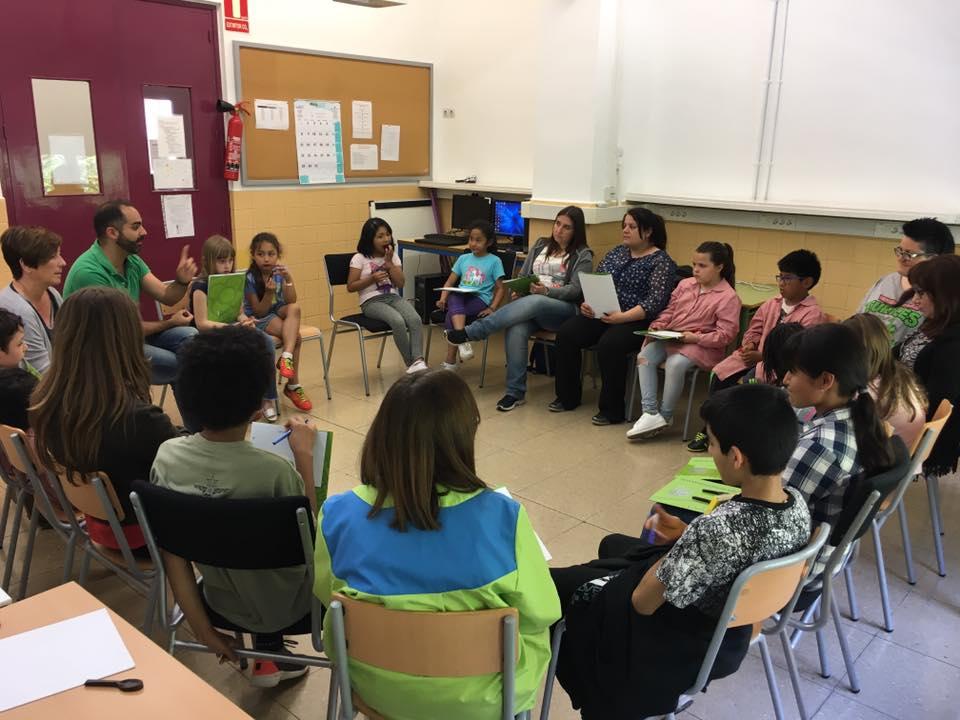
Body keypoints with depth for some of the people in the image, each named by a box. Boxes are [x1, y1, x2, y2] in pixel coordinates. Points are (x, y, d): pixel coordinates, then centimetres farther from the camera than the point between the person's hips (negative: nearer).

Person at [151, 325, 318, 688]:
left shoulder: (167, 457, -18)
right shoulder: (273, 470, -34)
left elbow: (172, 553, -11)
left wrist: (203, 630, -1)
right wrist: (304, 456, -12)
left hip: (222, 599, 4)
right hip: (285, 606, -4)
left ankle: (266, 657, 29)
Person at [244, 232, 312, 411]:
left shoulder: (279, 273, -2)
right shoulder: (250, 278, -14)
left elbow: (291, 302, -11)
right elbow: (260, 311, -15)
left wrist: (289, 279, -23)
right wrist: (269, 292, -31)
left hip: (279, 313, 4)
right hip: (258, 321, -4)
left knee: (294, 308, -31)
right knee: (294, 334, -28)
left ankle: (287, 356, -38)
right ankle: (293, 385, -20)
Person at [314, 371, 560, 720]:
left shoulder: (339, 514, -21)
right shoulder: (502, 516, -28)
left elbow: (328, 594, -2)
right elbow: (540, 614, -14)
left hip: (376, 687, 3)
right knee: (537, 633, 28)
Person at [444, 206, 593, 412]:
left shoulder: (583, 255, 7)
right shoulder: (540, 245, 21)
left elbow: (575, 289, -4)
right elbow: (523, 275, 19)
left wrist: (546, 291, -21)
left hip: (564, 309, -3)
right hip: (530, 305, 4)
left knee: (534, 302, -39)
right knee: (516, 329, -33)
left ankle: (470, 332, -37)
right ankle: (515, 392, -25)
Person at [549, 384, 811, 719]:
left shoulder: (718, 529, -40)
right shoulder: (799, 503, -16)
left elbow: (643, 601, -27)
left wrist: (668, 551, -10)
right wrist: (683, 537, -2)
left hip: (678, 646, -8)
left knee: (553, 582, 11)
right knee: (613, 544, 30)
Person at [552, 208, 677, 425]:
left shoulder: (661, 261, -3)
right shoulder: (616, 252, 17)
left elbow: (656, 301, -15)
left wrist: (623, 317, -26)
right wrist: (586, 303, -6)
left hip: (636, 320, -6)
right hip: (600, 315, 6)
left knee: (609, 344, -34)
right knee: (566, 333, -17)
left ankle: (612, 410, -18)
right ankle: (567, 397, -4)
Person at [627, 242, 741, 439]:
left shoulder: (729, 297, -7)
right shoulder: (685, 284, 12)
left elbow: (726, 333, -12)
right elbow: (670, 310, 17)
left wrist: (696, 338, -21)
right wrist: (657, 326, -2)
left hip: (702, 345, -6)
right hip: (670, 338, 6)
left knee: (675, 364, -34)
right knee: (644, 357, -19)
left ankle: (665, 415, -14)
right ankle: (651, 413, -22)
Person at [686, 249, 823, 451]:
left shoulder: (813, 313, -11)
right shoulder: (773, 304, 11)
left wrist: (761, 356, -22)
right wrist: (749, 344, -5)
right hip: (755, 355, 7)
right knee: (719, 373, -11)